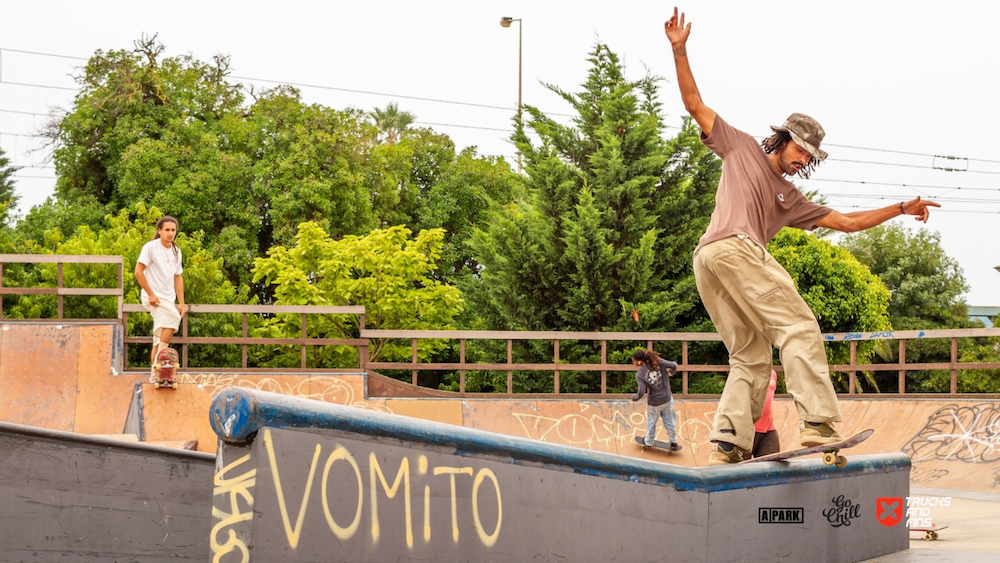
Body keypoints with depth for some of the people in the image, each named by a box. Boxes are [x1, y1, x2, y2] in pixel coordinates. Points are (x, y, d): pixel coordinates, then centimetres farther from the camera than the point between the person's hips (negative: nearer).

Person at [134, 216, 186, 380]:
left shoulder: (176, 251, 12)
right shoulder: (150, 247, -8)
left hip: (168, 299, 7)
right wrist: (150, 294, -16)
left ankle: (155, 371, 13)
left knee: (160, 338, 8)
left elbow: (178, 277, 18)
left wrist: (181, 303, 12)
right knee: (173, 317, -30)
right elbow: (138, 272, -12)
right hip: (154, 298, -7)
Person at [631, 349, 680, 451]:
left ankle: (649, 441, 43)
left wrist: (634, 397, -5)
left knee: (651, 421, 24)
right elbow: (673, 365, -20)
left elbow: (641, 392, -26)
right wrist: (671, 372, 4)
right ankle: (673, 443, 32)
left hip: (653, 402, -2)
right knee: (669, 421, 19)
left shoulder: (639, 374, -20)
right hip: (667, 399, 2)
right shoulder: (658, 362, -15)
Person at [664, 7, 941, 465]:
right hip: (732, 246, -8)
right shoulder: (741, 148, 18)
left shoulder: (792, 201, 32)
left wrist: (900, 209, 30)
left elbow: (847, 222, 32)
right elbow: (695, 105, 16)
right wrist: (679, 52, 9)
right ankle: (818, 424, -28)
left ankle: (726, 448, -6)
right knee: (798, 327, -16)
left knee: (751, 359, 3)